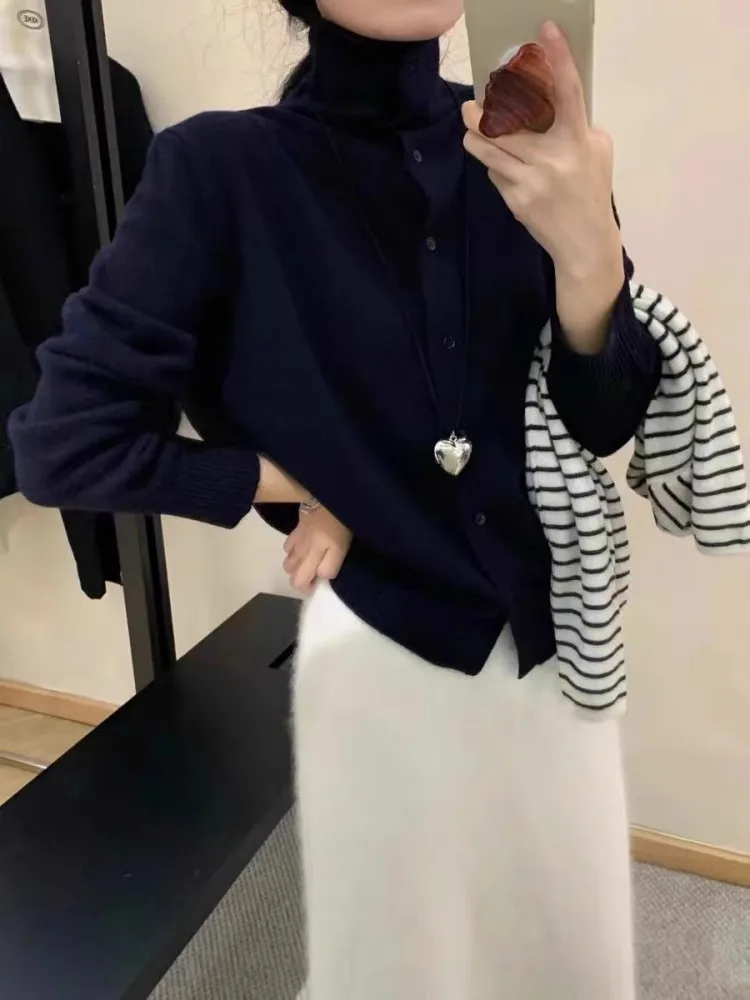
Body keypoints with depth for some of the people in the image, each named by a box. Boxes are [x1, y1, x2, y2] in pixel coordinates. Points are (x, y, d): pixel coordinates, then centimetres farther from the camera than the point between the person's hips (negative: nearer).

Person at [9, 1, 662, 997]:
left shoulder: (528, 146, -5)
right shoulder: (225, 168, -14)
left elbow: (602, 423, -8)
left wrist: (588, 251, -26)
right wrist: (300, 487, -10)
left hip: (555, 632, 4)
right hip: (382, 647, -3)